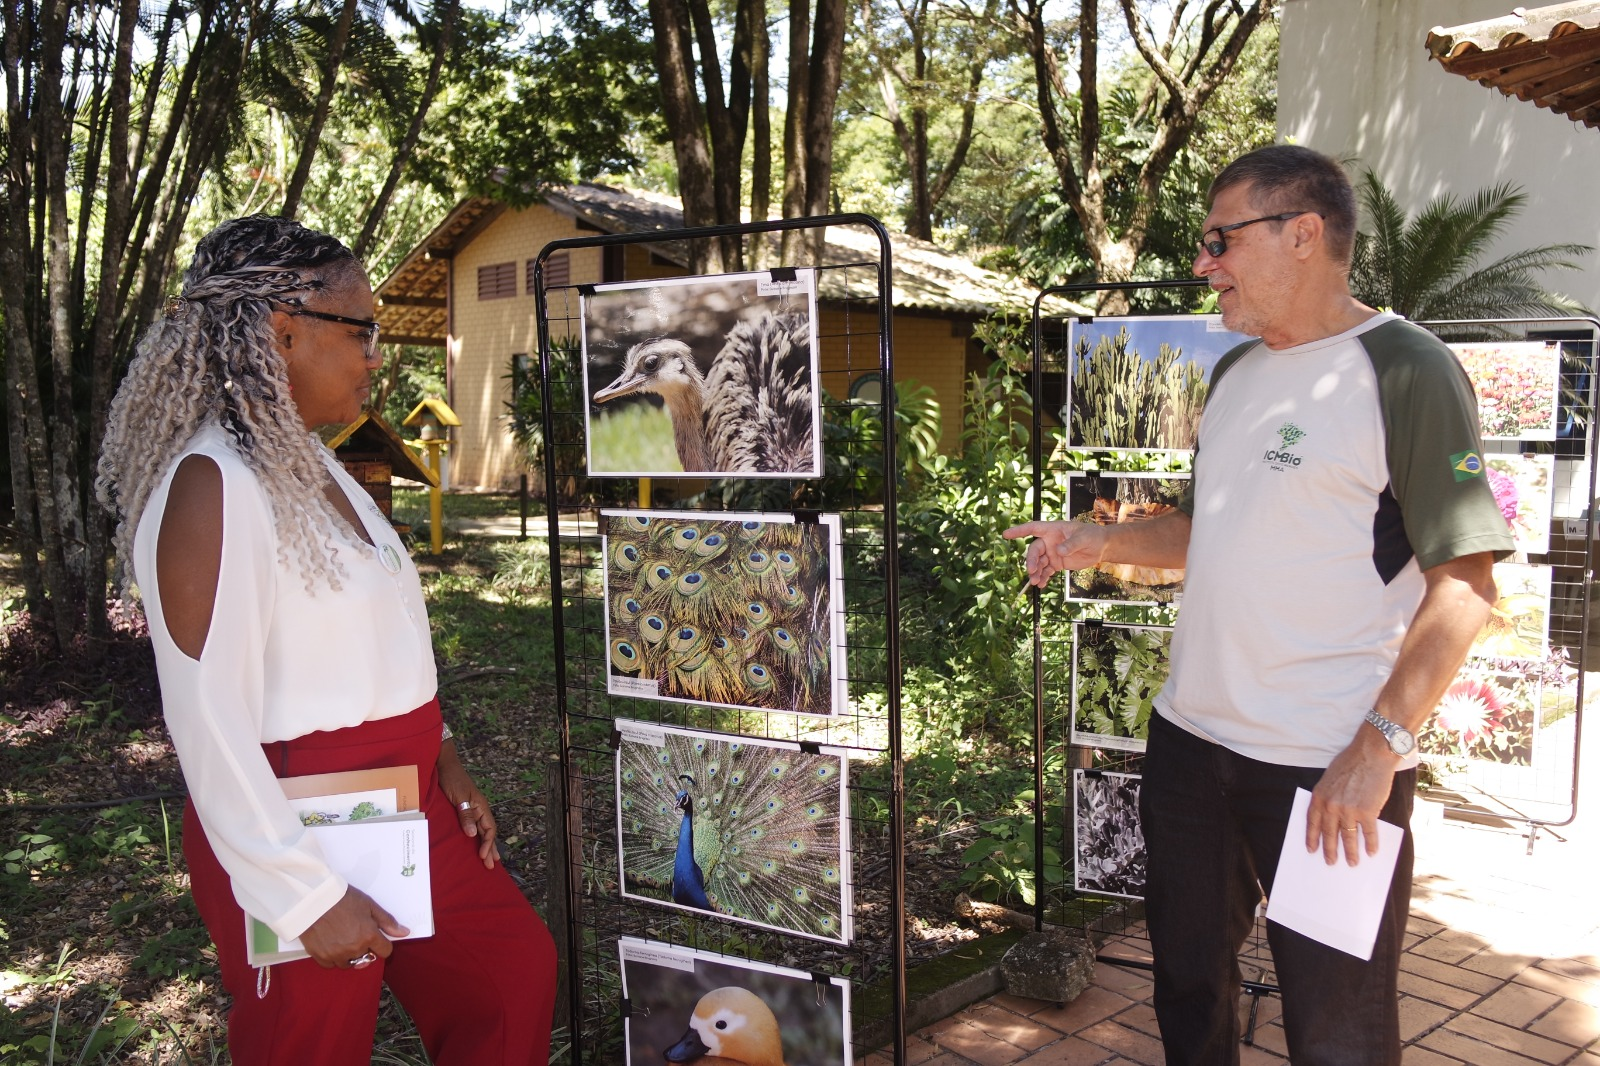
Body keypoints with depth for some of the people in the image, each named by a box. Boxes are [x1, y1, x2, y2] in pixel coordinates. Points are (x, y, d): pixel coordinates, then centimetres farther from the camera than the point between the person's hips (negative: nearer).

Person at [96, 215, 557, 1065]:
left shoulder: (312, 464, 7)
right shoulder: (213, 484, -21)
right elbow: (208, 723, -24)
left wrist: (439, 759, 12)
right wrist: (308, 899, -21)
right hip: (295, 832, -9)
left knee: (516, 967, 17)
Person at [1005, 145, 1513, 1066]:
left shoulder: (1403, 370, -12)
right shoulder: (1235, 374, 12)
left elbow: (1467, 582, -16)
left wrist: (1377, 746, -23)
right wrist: (1100, 543, 6)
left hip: (1334, 772, -7)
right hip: (1193, 739, 7)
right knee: (1188, 985, 20)